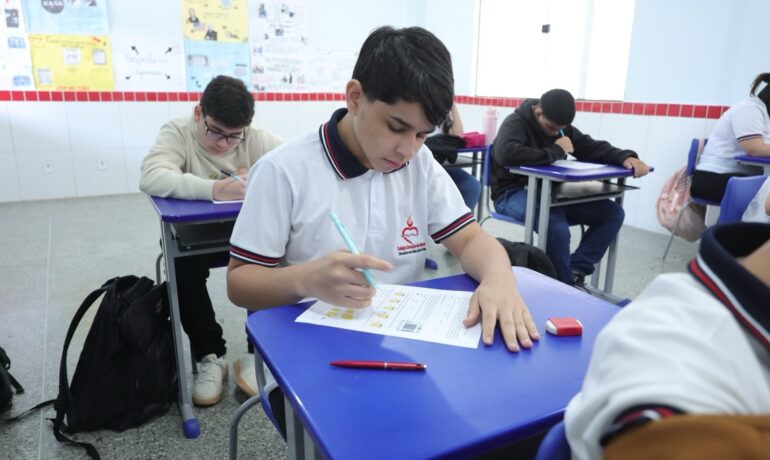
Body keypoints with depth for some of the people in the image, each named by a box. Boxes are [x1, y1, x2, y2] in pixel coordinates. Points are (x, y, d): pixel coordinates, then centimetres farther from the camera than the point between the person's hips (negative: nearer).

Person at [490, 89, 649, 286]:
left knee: (613, 212, -7)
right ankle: (565, 285, -14)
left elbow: (594, 148, 12)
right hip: (514, 193, -7)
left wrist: (626, 157, -10)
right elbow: (506, 154, -32)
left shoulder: (562, 127, 11)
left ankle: (576, 269, -12)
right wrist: (556, 151, -22)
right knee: (557, 228, -37)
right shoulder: (516, 123, -11)